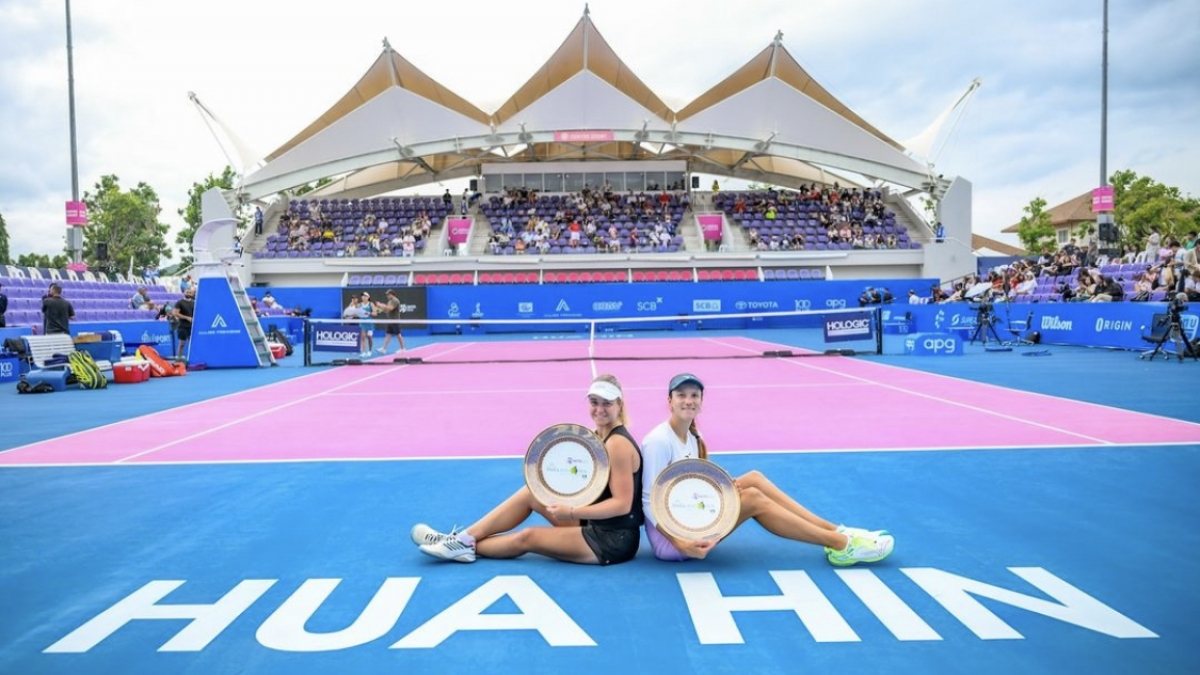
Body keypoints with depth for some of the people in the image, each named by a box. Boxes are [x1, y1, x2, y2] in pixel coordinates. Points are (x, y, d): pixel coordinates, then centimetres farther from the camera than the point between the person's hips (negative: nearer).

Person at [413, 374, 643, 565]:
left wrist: (572, 512, -27)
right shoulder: (598, 436, 8)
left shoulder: (618, 444, -21)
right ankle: (465, 539, 5)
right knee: (531, 492, 4)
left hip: (614, 540, -9)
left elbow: (622, 504, -25)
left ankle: (467, 546, 11)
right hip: (595, 526, 9)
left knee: (528, 537, -10)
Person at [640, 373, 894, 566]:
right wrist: (680, 543, -29)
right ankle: (841, 545, -16)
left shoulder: (691, 437, 10)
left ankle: (836, 532, -9)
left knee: (753, 480, -8)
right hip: (668, 536, -8)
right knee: (753, 499, -20)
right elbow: (650, 501, -19)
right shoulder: (658, 441, -17)